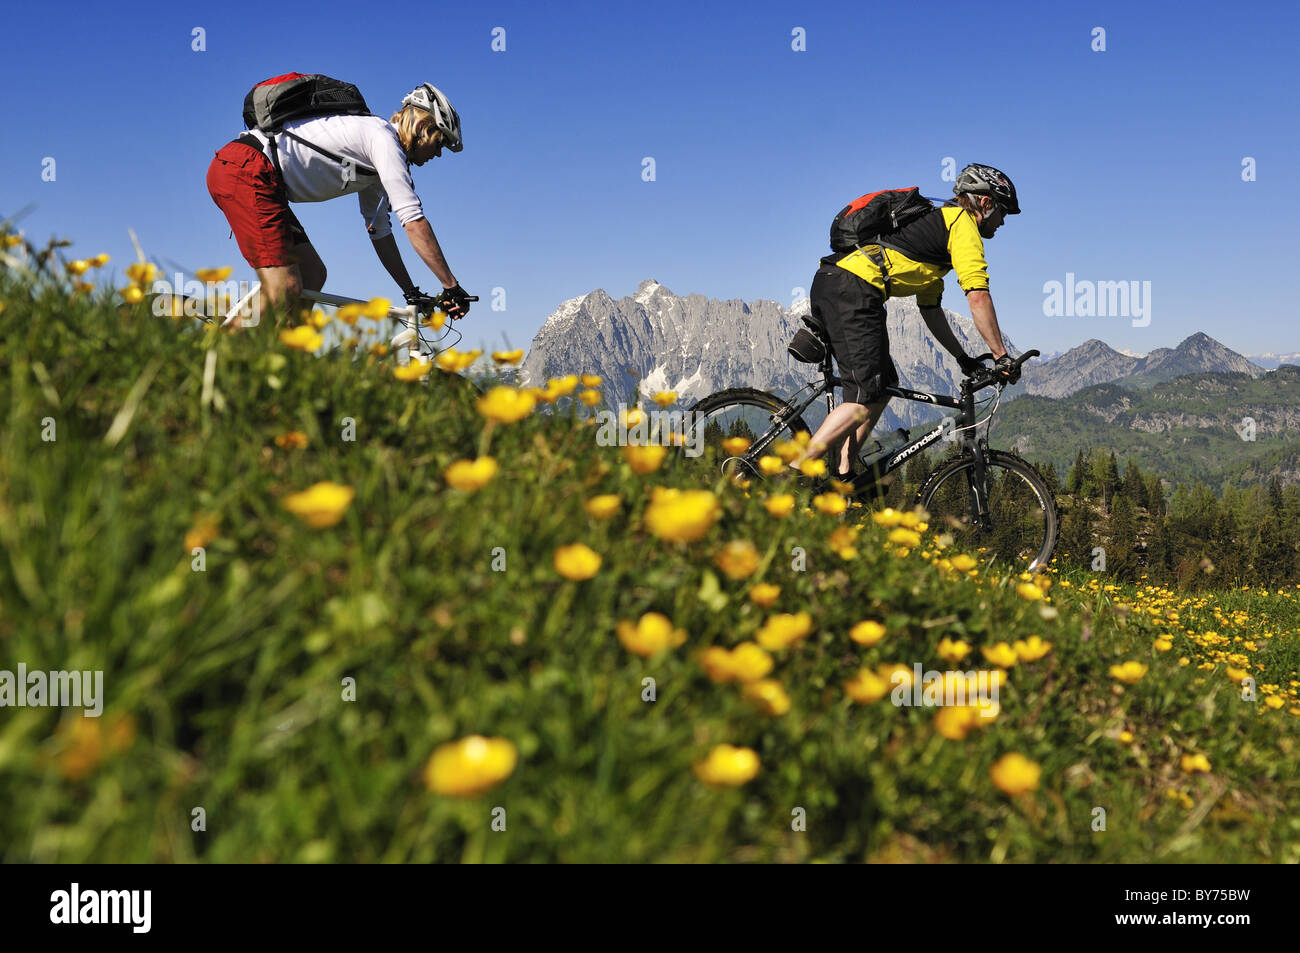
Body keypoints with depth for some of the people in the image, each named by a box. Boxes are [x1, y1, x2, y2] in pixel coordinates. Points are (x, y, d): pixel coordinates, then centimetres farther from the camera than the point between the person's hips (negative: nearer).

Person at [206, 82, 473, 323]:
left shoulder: (372, 163, 20)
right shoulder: (383, 136, -9)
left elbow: (380, 231, 25)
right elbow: (414, 221, -15)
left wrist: (411, 292, 23)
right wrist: (452, 286, -12)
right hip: (246, 172, -10)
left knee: (313, 274, 10)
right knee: (285, 291, -15)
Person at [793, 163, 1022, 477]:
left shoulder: (934, 222, 32)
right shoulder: (962, 221, 4)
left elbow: (930, 307, 32)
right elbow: (977, 296, -6)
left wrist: (963, 357, 30)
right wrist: (1002, 357, -2)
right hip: (854, 290, -10)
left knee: (885, 383, 17)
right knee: (866, 399, -11)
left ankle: (843, 476, 13)